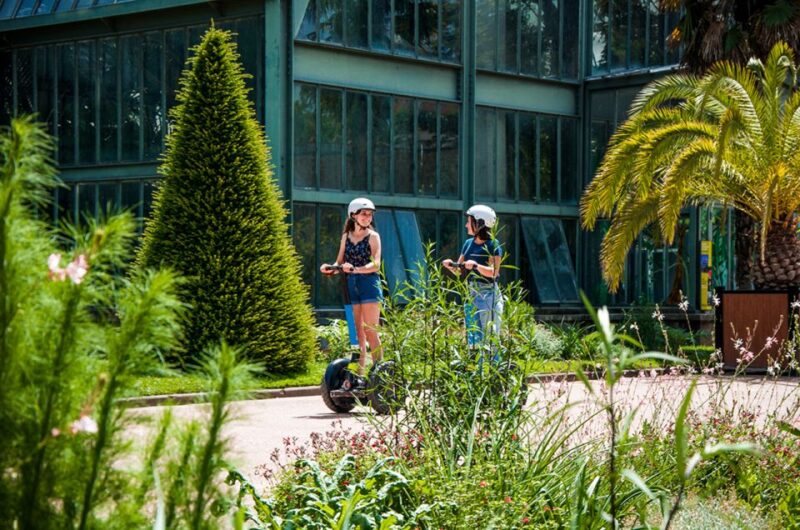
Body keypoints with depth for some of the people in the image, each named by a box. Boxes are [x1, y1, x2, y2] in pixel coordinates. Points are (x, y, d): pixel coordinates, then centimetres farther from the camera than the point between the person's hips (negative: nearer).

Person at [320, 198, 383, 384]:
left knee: (370, 332, -8)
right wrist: (330, 268, -8)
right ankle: (359, 373, 6)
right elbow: (339, 263, 14)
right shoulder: (346, 236, 13)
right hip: (351, 286, 4)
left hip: (369, 285, -4)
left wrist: (355, 269, -25)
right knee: (357, 332, 4)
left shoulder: (373, 236, 1)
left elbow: (376, 264, -10)